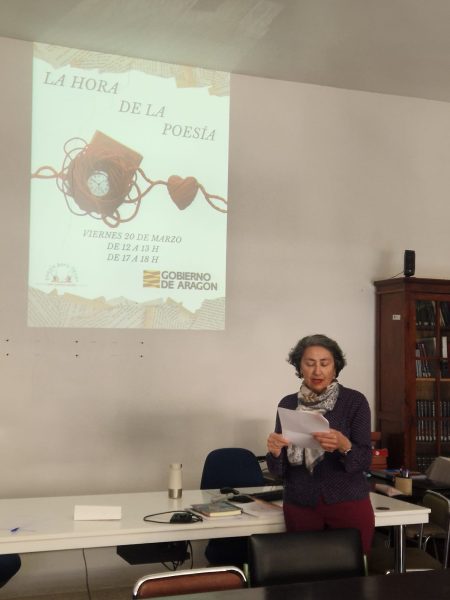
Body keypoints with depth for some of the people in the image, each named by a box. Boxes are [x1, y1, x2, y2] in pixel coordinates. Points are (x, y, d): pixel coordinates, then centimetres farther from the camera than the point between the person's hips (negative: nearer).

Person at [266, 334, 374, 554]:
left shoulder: (355, 401, -5)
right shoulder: (287, 404, 3)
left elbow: (364, 461, -8)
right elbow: (279, 470, 4)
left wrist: (344, 446, -27)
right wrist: (275, 452, -17)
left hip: (349, 503, -2)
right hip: (300, 506, 2)